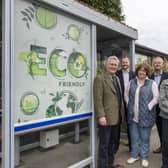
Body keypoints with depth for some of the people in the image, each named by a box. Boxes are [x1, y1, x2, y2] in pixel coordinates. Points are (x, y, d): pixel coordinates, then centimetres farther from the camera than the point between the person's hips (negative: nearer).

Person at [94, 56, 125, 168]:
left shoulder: (116, 78, 15)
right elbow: (98, 100, -18)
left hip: (117, 117, 9)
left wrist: (121, 113, 14)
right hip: (107, 118, -8)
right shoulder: (100, 78, -11)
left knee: (114, 142, 20)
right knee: (104, 144, 5)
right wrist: (101, 116, -23)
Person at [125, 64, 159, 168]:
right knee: (134, 137, 14)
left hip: (145, 116, -3)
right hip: (133, 115, 3)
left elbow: (156, 98, -6)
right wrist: (129, 105, 4)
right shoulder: (131, 82, 7)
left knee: (145, 138, 10)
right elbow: (126, 95, 12)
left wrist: (148, 107, -11)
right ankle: (134, 155, 32)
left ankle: (144, 157, 28)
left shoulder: (152, 83, -3)